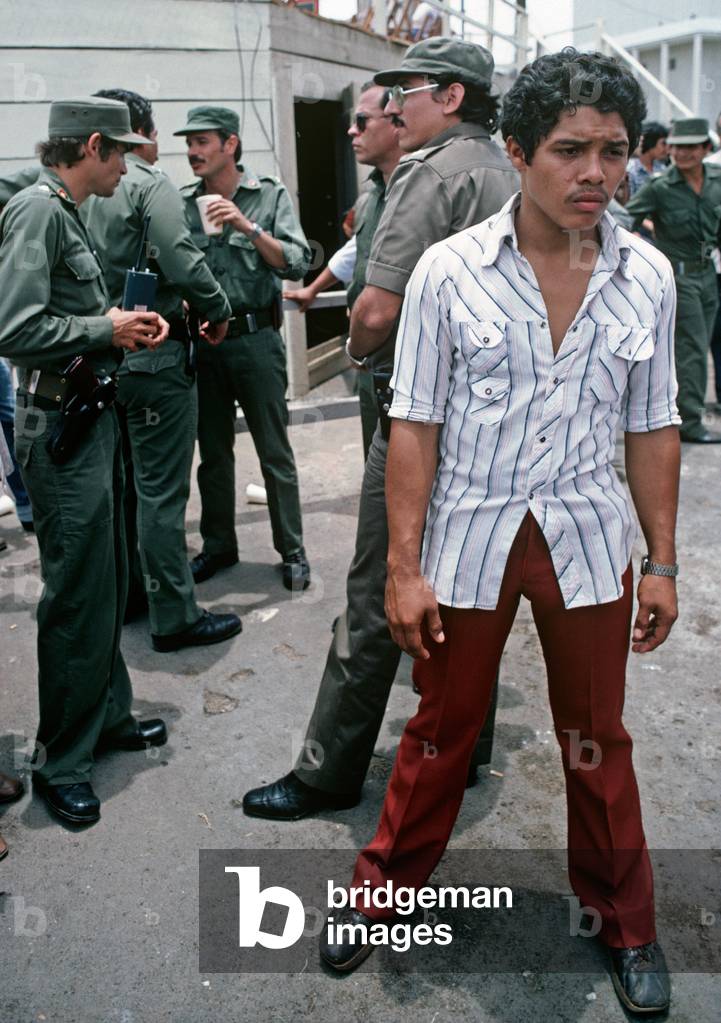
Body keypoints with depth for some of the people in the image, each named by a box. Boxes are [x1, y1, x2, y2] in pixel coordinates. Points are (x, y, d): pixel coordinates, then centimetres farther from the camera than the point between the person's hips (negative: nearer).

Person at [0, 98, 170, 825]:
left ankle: (107, 716, 34)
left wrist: (123, 323, 3)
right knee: (77, 595, -2)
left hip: (90, 416, 10)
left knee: (106, 581, 17)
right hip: (60, 424, -10)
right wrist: (107, 329, -13)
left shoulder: (65, 212, 15)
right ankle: (60, 760, 14)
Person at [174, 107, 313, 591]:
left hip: (255, 337, -3)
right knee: (213, 451, 13)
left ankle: (292, 551, 14)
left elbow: (297, 263, -9)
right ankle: (218, 547, 27)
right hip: (202, 340, 4)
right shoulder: (182, 203, 7)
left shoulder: (271, 195, -1)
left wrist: (248, 227, -18)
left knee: (275, 452, 2)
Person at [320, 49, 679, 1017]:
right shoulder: (449, 270, -9)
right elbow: (415, 426, -8)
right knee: (443, 729, 13)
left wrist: (663, 561, 5)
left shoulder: (648, 275, -1)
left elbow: (652, 428, 5)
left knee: (597, 740, 16)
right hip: (470, 536, -1)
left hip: (587, 539, 2)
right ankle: (382, 890, 38)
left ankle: (624, 920, 39)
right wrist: (405, 569, -9)